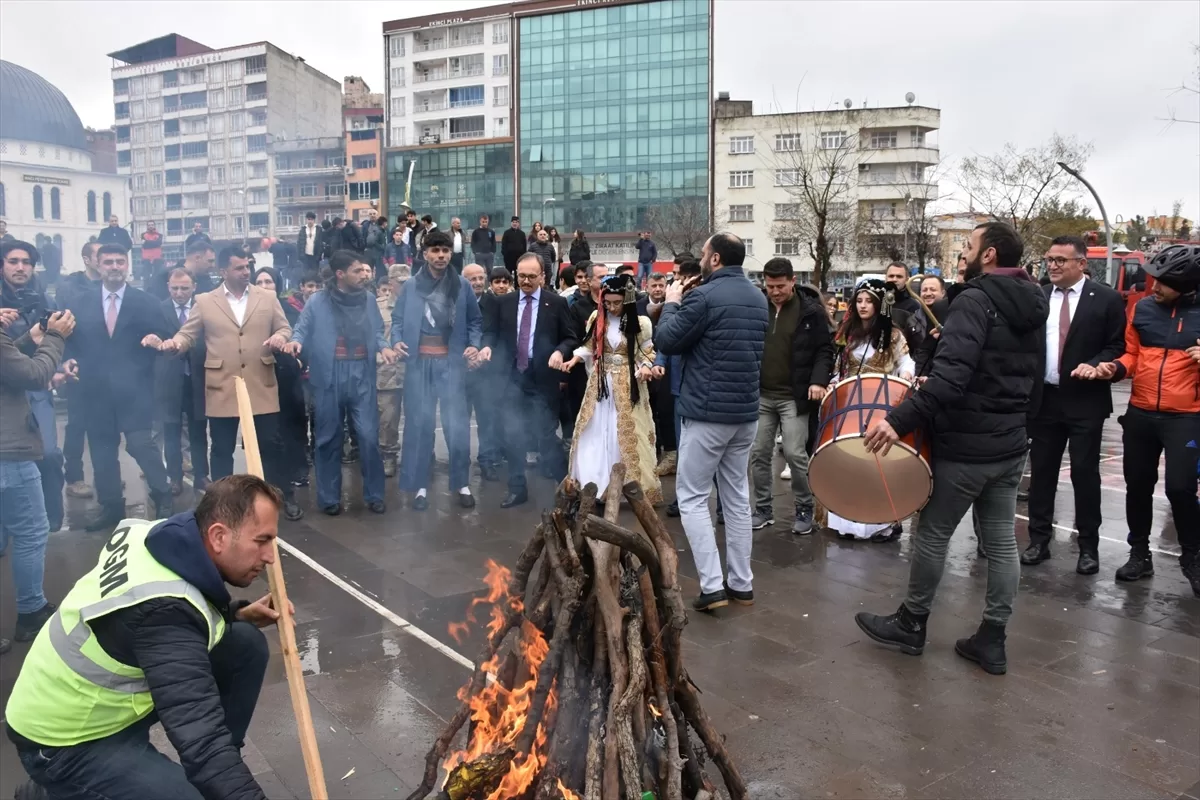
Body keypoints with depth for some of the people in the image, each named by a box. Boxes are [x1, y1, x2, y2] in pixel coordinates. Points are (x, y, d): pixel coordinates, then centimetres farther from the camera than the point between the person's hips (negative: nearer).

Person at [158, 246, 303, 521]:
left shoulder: (267, 297, 7)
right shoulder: (205, 302, 4)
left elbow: (285, 328, 9)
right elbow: (188, 335, 5)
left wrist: (280, 337, -14)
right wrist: (174, 343, -17)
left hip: (261, 387, 0)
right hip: (221, 389, 0)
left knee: (272, 444, 5)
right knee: (222, 449, 8)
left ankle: (285, 497, 18)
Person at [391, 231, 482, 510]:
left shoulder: (462, 285, 5)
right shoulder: (411, 286, 5)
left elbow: (475, 320, 9)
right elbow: (397, 318, 8)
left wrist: (474, 345, -6)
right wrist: (396, 340, -10)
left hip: (451, 361, 0)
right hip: (419, 361, 1)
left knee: (456, 423, -1)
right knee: (419, 422, 3)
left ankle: (462, 484, 11)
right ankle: (420, 486, 13)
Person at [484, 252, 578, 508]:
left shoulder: (556, 302, -1)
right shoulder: (504, 302, 7)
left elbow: (571, 337, -1)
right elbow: (494, 332, 13)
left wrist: (560, 351, -20)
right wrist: (488, 345, -9)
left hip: (543, 377, -3)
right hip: (513, 376, 3)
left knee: (545, 434, 0)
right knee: (512, 435, 6)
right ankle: (517, 488, 19)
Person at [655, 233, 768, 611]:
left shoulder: (704, 296, -15)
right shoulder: (759, 298, 10)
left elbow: (666, 341, -9)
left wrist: (671, 304, 7)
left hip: (707, 412, -7)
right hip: (746, 412, 7)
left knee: (692, 497, 2)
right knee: (737, 496, 14)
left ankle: (712, 585, -3)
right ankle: (742, 583, 18)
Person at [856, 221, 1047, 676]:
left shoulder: (973, 300, -17)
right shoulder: (1032, 308, 11)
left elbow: (951, 374, -32)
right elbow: (1035, 383, 18)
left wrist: (901, 420, -35)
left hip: (965, 447, -8)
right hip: (1011, 447, 8)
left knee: (932, 535, 8)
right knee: (1002, 542, 11)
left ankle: (911, 625, 23)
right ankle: (992, 641, 20)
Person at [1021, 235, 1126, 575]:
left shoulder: (1106, 299, -3)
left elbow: (1118, 346, -2)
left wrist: (1093, 365, -18)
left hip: (1085, 400, -3)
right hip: (1044, 398, 3)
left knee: (1085, 473, 4)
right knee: (1041, 471, 9)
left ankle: (1088, 546, 18)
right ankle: (1039, 540, 21)